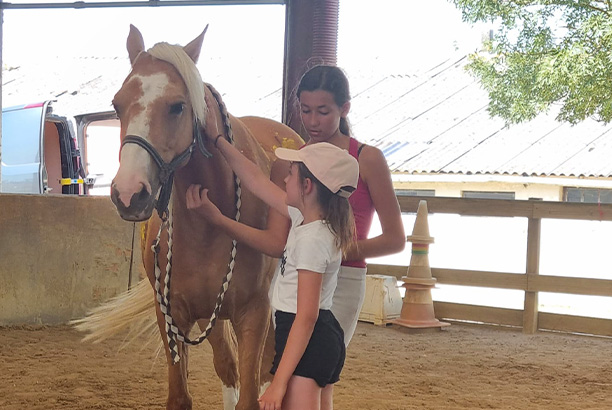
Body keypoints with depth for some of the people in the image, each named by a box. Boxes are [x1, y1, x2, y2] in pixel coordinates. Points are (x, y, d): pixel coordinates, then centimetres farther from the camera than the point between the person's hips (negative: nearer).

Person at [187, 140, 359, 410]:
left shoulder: (312, 238, -20)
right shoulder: (305, 218, 7)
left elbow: (306, 316, -24)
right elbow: (256, 181, 18)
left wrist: (279, 382, -24)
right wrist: (218, 142, 21)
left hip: (306, 342, -10)